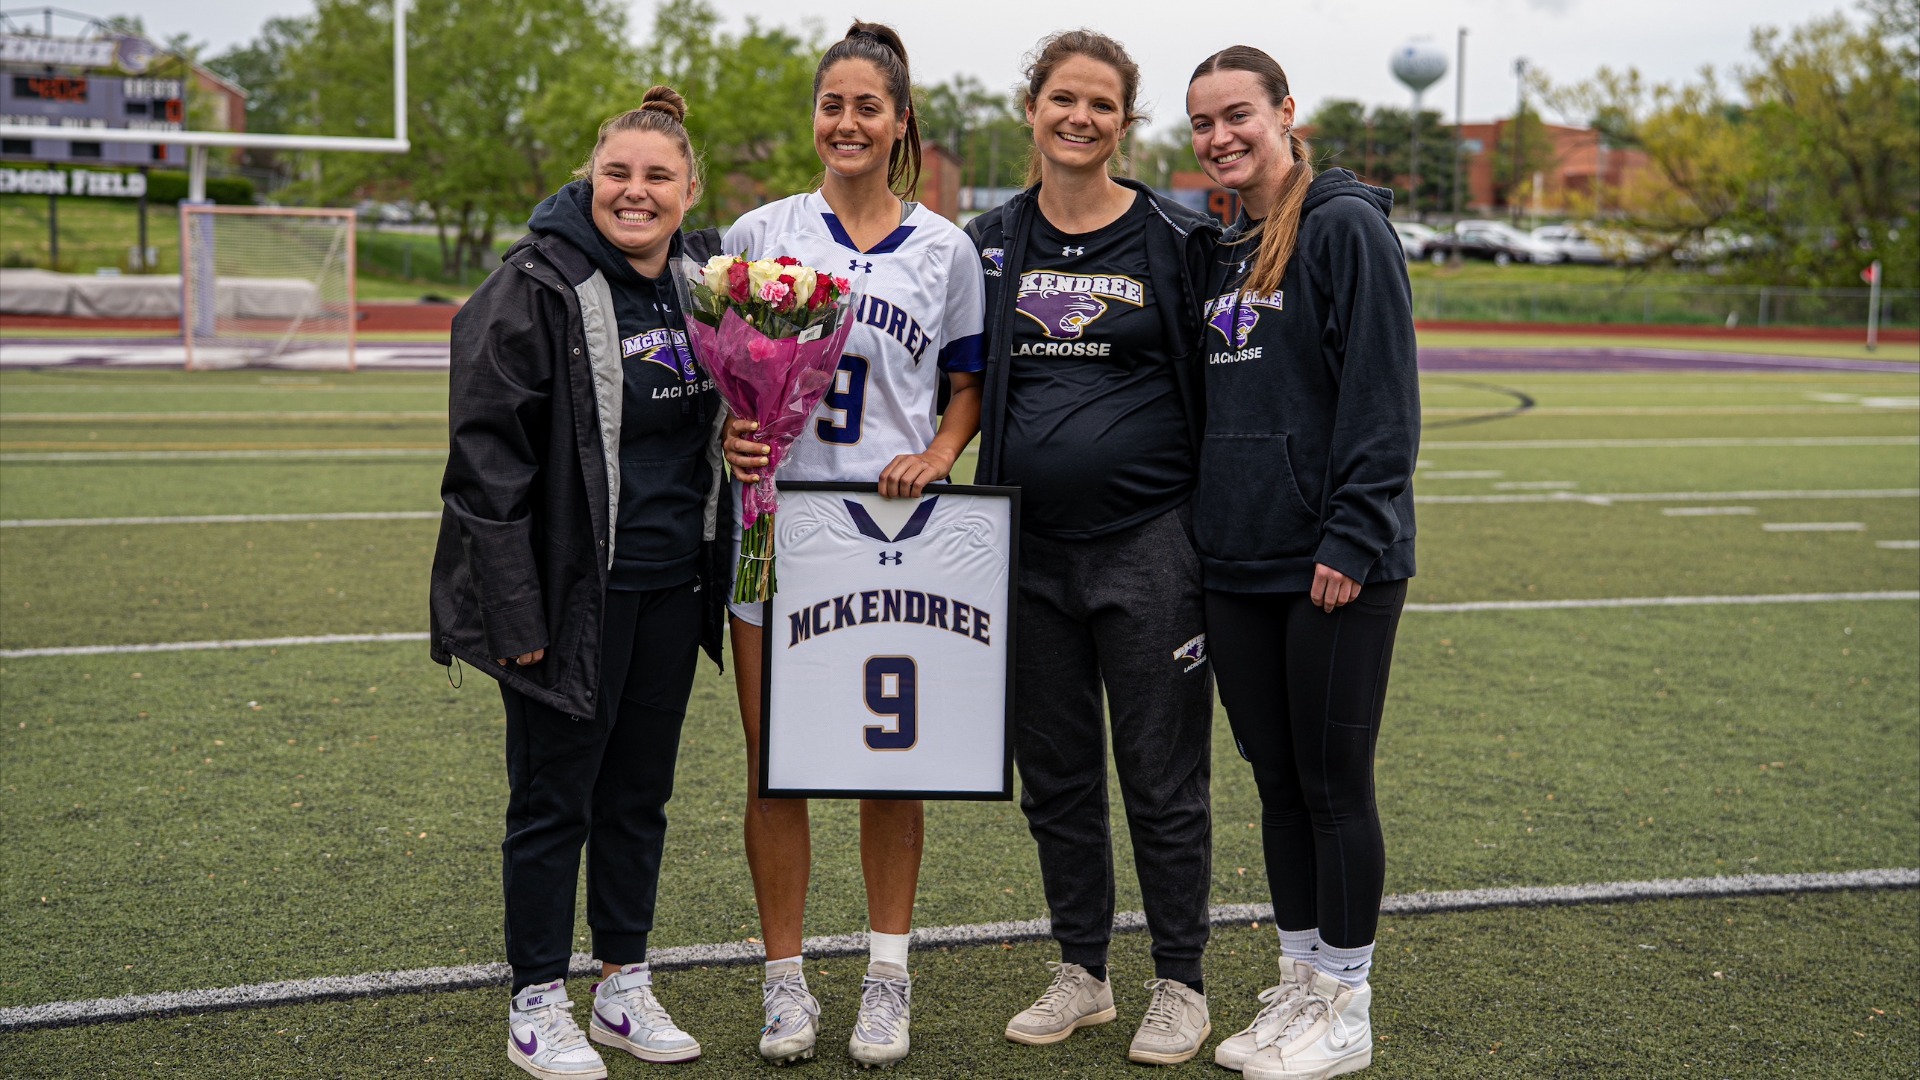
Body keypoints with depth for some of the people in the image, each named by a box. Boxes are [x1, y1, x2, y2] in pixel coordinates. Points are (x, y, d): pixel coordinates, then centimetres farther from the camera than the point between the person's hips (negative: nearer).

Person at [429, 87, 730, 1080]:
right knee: (553, 799, 4)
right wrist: (516, 607, -19)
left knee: (640, 792, 15)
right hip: (573, 589, -6)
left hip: (670, 586, 6)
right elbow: (488, 456, -15)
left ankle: (624, 986, 28)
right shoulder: (537, 287, -12)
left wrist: (718, 567, 5)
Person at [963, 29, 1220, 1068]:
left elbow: (1217, 393, 1)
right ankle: (1080, 972, 27)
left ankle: (1180, 985, 18)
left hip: (1148, 544, -4)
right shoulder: (988, 243, 8)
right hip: (1030, 551, 4)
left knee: (1162, 778, 3)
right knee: (1054, 775, 12)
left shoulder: (1175, 240, -1)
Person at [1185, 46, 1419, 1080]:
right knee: (1277, 781, 14)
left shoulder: (1346, 226, -9)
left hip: (1333, 567, -7)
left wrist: (1352, 539, -19)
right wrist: (1197, 532, 14)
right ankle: (1297, 988, 26)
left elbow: (1382, 396, -15)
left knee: (1334, 785, 1)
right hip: (1237, 566, 7)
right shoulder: (1218, 249, 14)